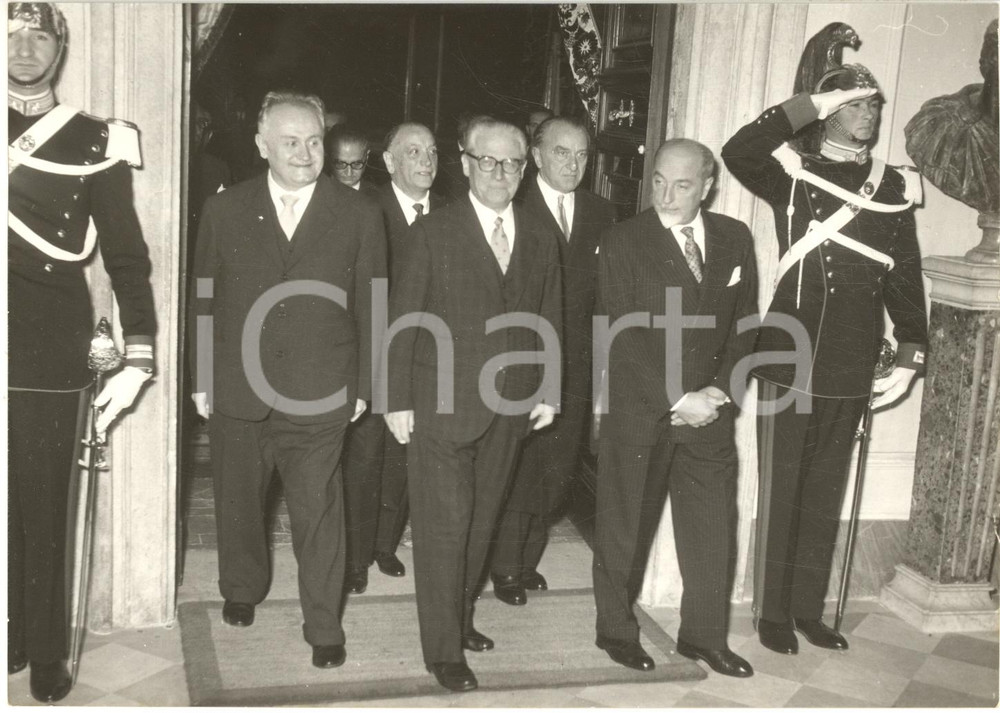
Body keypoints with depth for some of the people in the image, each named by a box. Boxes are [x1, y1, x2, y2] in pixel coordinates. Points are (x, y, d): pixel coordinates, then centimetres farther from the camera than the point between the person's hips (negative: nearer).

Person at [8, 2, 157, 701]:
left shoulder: (96, 143, 4)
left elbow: (126, 253, 3)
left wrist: (139, 357, -4)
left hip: (53, 360, -2)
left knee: (45, 512, 3)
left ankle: (47, 655, 17)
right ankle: (11, 644, 22)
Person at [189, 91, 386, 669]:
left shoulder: (360, 216, -1)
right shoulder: (225, 210, 3)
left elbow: (371, 309, 2)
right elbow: (204, 301, 7)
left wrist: (363, 387, 1)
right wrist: (201, 380, 5)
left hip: (319, 397, -2)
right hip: (237, 393, 2)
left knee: (319, 512, 2)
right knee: (238, 501, 17)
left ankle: (324, 626, 17)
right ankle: (243, 589, 41)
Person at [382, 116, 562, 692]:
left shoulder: (541, 240, 7)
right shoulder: (432, 233, -5)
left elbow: (550, 322, 12)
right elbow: (402, 322, -5)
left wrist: (550, 392, 6)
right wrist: (398, 401, -8)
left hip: (511, 409, 4)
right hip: (442, 406, -4)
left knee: (481, 522, 14)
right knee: (445, 526, 0)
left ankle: (461, 616, 32)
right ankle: (443, 648, 12)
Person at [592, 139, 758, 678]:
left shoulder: (735, 239, 6)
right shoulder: (623, 242, -7)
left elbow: (744, 324, 7)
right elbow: (623, 337, -12)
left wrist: (722, 390, -6)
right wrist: (676, 399, -16)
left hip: (709, 409, 4)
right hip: (638, 412, -3)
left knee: (713, 527, 10)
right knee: (624, 527, 8)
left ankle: (704, 635, 27)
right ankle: (615, 629, 27)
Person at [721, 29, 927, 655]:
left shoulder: (893, 188, 8)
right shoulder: (792, 174, -2)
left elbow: (906, 279, 10)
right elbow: (738, 152, -22)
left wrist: (911, 357, 5)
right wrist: (810, 103, -17)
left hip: (851, 374, 4)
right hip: (788, 364, -4)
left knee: (826, 496, 14)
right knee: (780, 495, 6)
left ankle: (809, 608, 28)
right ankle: (773, 613, 20)